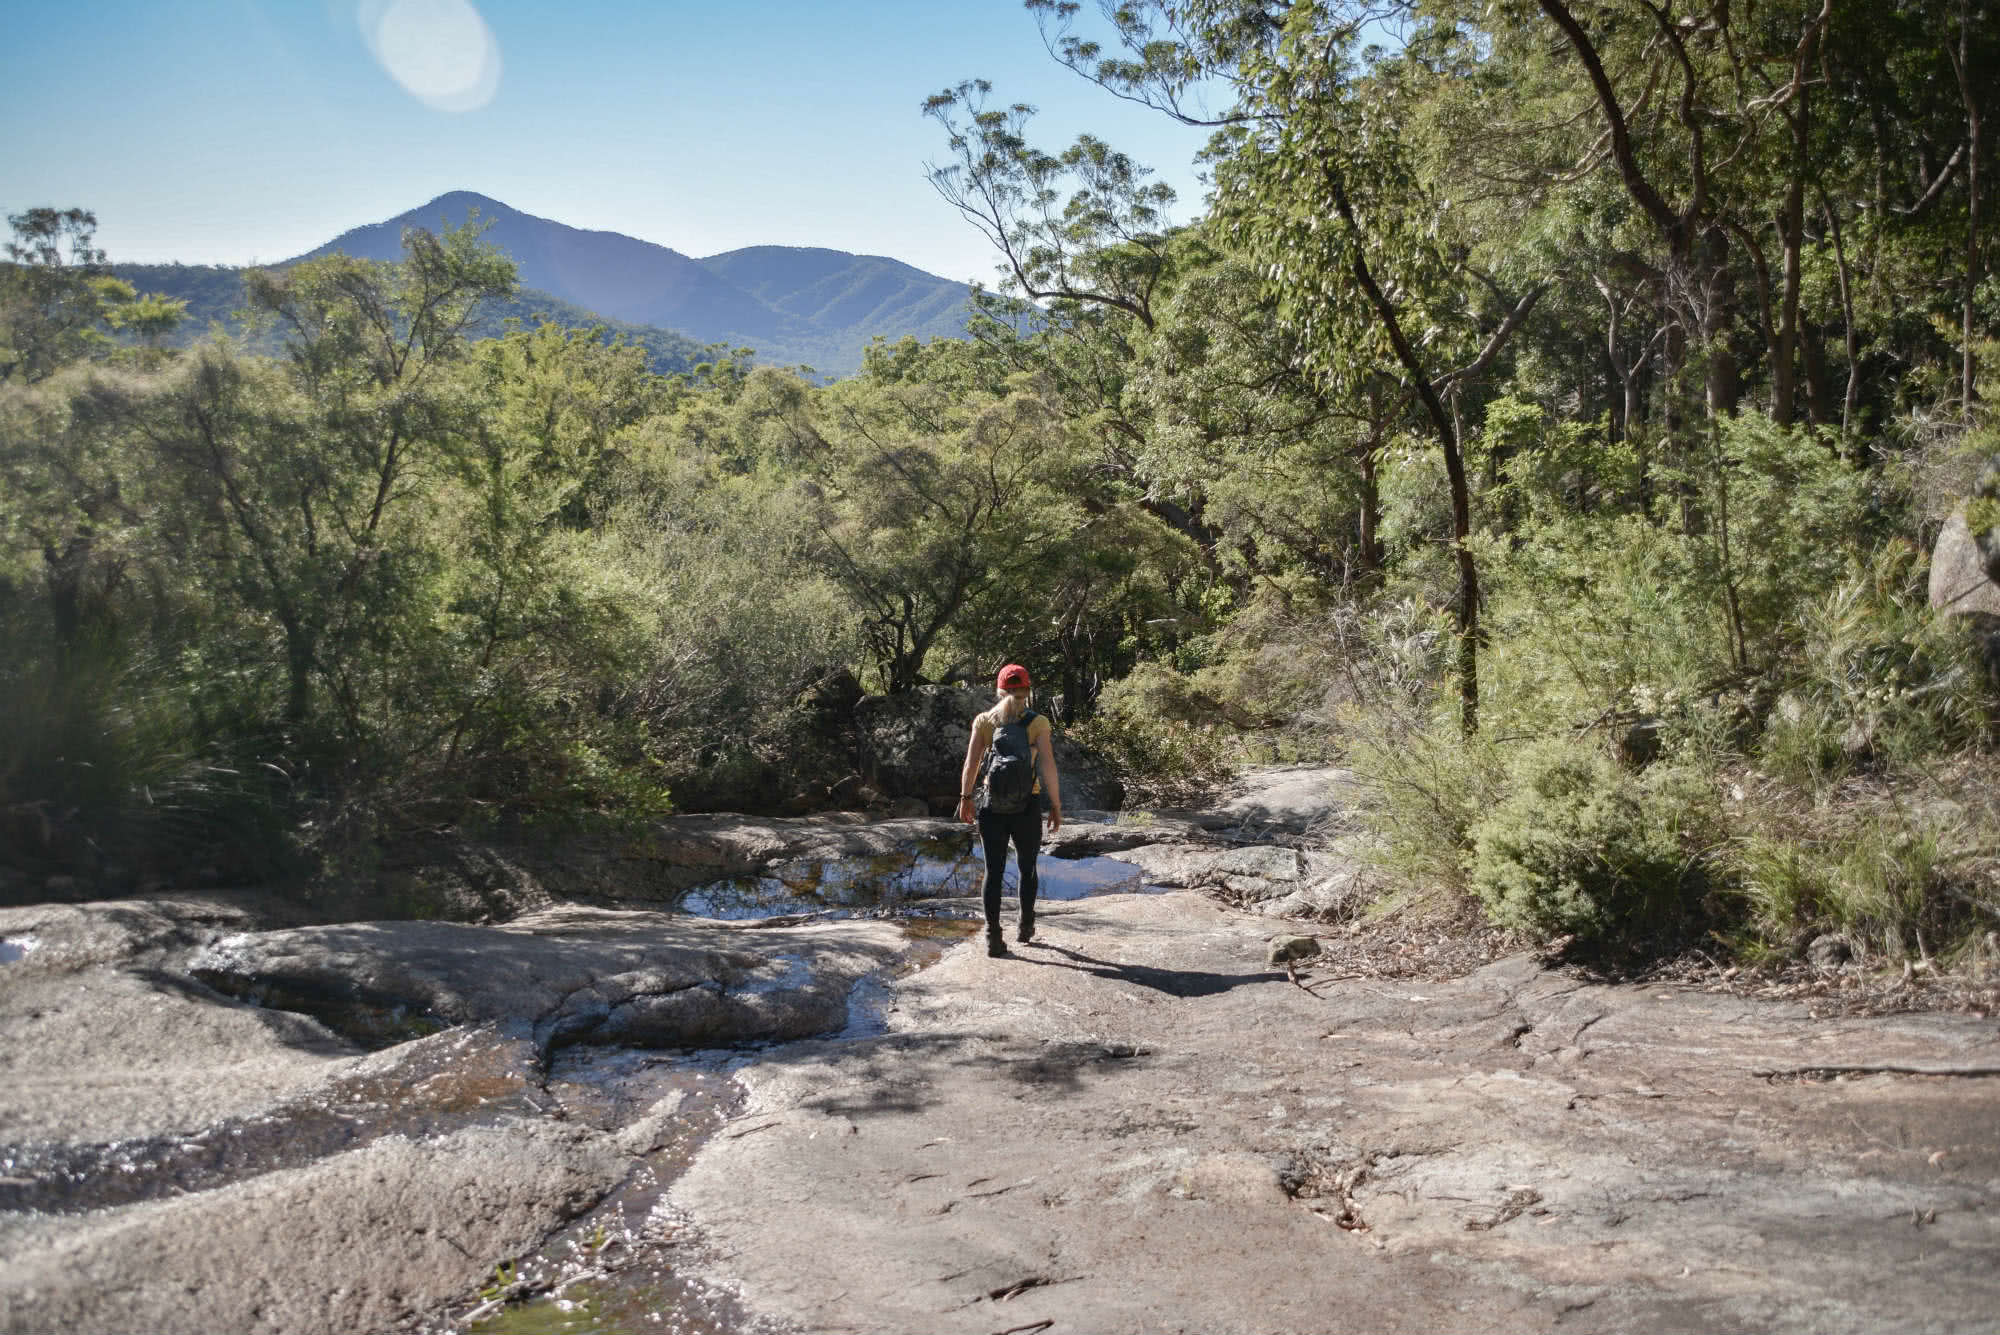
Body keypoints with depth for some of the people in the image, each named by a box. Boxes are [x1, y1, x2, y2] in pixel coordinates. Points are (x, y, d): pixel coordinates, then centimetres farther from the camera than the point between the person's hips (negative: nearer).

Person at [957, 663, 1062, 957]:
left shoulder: (984, 721, 0)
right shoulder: (1037, 723, -6)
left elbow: (971, 762, -7)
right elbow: (1048, 767, -11)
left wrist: (965, 797, 1)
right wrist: (1055, 806, -5)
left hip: (991, 806, 1)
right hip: (1027, 806, -1)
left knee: (994, 872, 8)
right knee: (1027, 868, 19)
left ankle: (993, 937, 5)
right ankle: (1025, 927, 31)